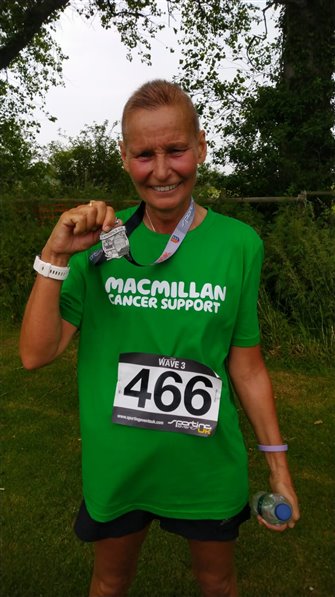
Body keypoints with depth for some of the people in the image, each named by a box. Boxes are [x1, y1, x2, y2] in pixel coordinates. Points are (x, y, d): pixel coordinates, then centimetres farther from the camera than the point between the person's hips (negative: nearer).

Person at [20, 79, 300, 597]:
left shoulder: (238, 243, -11)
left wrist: (278, 468, 1)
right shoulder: (102, 240, -10)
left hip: (209, 468, 0)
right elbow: (36, 354, -13)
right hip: (115, 467, 1)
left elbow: (246, 365, -4)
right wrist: (56, 257, -25)